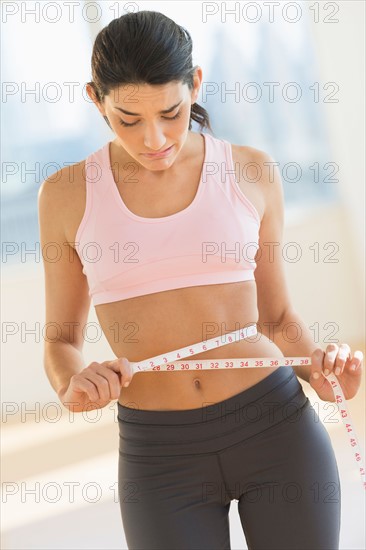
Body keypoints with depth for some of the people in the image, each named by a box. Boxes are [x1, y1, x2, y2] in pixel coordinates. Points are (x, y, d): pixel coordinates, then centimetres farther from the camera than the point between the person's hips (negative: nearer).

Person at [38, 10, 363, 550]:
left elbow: (277, 316, 10)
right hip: (160, 458, 0)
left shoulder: (250, 171, 1)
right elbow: (61, 344, 7)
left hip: (277, 428, 0)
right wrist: (74, 386, -16)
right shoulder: (68, 195, 0)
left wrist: (320, 366, -11)